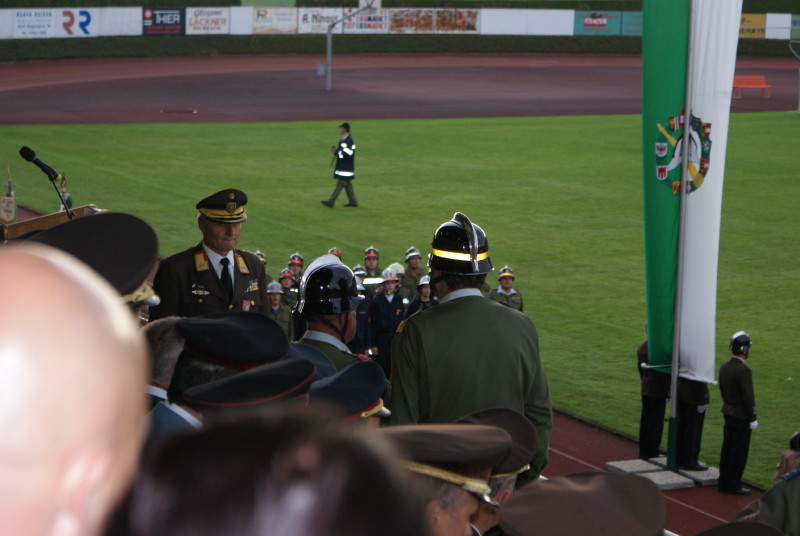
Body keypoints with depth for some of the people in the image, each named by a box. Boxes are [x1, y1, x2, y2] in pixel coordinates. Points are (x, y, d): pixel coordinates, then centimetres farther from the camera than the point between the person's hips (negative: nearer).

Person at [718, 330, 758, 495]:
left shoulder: (724, 367, 3)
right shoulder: (743, 371, -23)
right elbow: (748, 397, -20)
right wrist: (752, 419, -12)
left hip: (728, 412, 8)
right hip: (741, 416, -8)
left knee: (727, 449, 16)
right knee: (739, 452, 1)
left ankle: (723, 482, 23)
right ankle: (733, 485, 6)